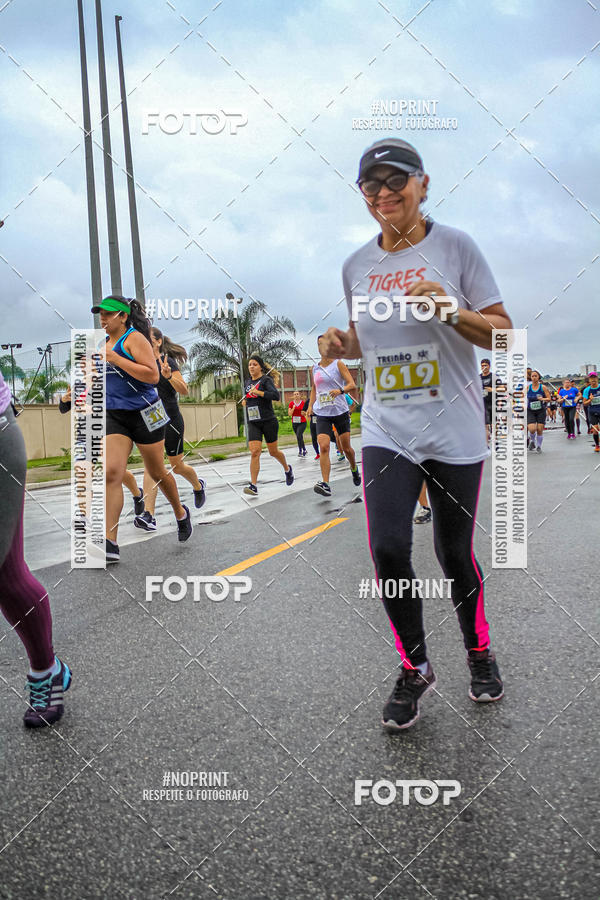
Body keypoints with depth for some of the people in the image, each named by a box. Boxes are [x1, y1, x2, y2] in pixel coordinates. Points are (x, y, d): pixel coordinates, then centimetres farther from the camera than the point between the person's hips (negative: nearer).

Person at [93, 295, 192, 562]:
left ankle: (181, 513, 38)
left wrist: (114, 358, -22)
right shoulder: (104, 343, 13)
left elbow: (153, 375, -22)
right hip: (114, 416, 5)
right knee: (111, 473, -12)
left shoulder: (134, 338, -9)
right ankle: (110, 543, -12)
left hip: (144, 413, -5)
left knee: (156, 472, 9)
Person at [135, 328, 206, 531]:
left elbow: (184, 390, -16)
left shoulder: (167, 361, -8)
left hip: (171, 420, -4)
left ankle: (198, 486, 42)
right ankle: (148, 514, -16)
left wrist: (169, 376, -31)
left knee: (177, 466, 9)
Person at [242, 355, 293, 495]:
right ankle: (253, 485, -16)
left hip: (268, 421, -4)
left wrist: (259, 392, -24)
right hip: (253, 423, 4)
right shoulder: (248, 382, 14)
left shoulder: (266, 380, -5)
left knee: (273, 451, 8)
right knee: (254, 452, -12)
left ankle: (287, 469, 38)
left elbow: (276, 395, -21)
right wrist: (245, 401, 12)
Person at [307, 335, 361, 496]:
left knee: (346, 448, 7)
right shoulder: (315, 368, 11)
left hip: (340, 411, -2)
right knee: (323, 447, -16)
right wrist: (310, 405, 11)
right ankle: (325, 484, -21)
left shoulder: (338, 364, -1)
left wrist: (340, 390, -29)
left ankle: (354, 469, 39)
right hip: (322, 414, 2)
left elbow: (352, 384, -9)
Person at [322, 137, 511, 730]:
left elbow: (502, 335, -2)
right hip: (386, 431, 2)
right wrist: (343, 345, 0)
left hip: (454, 432, -2)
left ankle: (478, 652, 36)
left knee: (454, 554, 7)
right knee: (388, 548, -12)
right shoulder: (356, 264, 9)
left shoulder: (454, 245, -2)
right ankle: (414, 669, 12)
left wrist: (448, 310, -19)